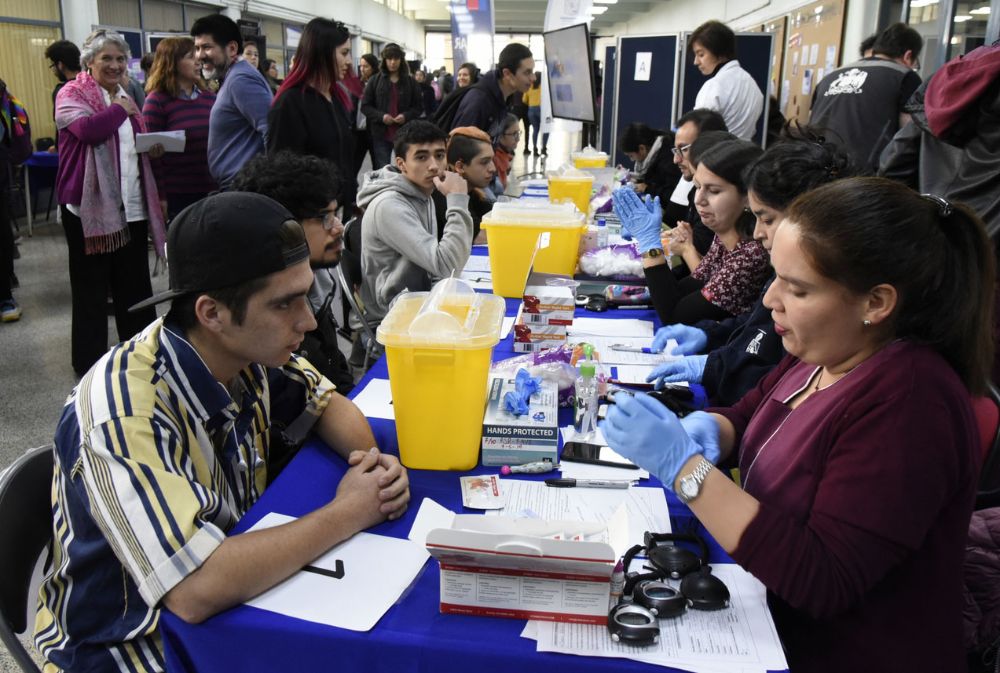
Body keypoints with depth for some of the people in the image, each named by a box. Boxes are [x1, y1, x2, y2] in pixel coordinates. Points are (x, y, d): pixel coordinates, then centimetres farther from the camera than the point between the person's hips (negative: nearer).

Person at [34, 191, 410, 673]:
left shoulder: (248, 353, -11)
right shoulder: (126, 411, -30)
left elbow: (325, 403, 7)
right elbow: (195, 590, -38)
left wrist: (371, 460, -14)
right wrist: (345, 514, -26)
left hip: (231, 591, 6)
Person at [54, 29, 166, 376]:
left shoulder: (125, 97, 17)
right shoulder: (72, 94, -5)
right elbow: (88, 129, -26)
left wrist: (152, 147, 6)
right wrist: (120, 109, -10)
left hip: (132, 205, 6)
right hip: (89, 205, -6)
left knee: (135, 283, 11)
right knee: (91, 286, 2)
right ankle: (89, 362, 13)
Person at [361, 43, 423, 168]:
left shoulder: (410, 82, 6)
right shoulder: (375, 80, 3)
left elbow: (419, 106, 7)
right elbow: (365, 106, 2)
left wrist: (406, 116, -12)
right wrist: (381, 116, -15)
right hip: (381, 134, -1)